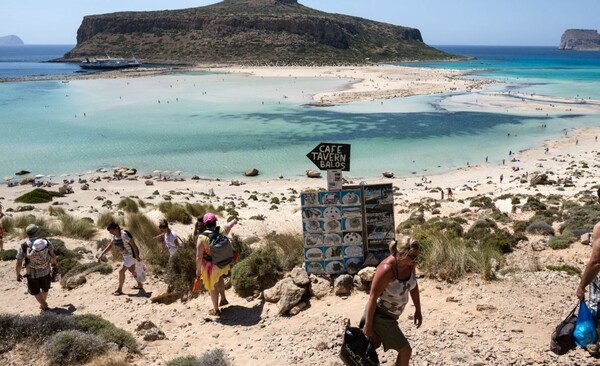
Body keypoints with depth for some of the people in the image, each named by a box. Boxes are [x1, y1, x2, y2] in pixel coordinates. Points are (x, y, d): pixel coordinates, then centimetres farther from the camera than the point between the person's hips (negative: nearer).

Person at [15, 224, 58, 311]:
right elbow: (53, 256, -3)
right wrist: (54, 264, 18)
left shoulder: (23, 247, -19)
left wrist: (18, 274, 5)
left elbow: (18, 264, -13)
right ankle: (43, 303, 48)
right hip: (46, 271, 2)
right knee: (45, 288, 29)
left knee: (35, 290, 26)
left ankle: (44, 305, 23)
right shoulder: (46, 242, -17)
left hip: (32, 274, -2)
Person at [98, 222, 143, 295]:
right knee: (132, 270, 22)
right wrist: (102, 254, -1)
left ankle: (119, 290, 8)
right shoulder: (115, 236, 0)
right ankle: (140, 285, 37)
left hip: (132, 255, -10)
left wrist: (137, 256, -26)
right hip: (126, 255, 10)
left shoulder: (124, 235, -28)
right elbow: (109, 246, 9)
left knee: (121, 271, -7)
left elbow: (133, 245, -27)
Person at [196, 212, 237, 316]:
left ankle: (216, 310, 32)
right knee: (219, 278, 36)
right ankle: (223, 299, 43)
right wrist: (234, 221, 34)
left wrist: (198, 269, -8)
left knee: (212, 286, 16)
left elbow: (199, 256, -23)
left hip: (210, 265, -4)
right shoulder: (221, 230, -15)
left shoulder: (202, 237, -28)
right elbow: (229, 225, 11)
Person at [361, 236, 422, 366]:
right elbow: (373, 298, -27)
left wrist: (418, 310, 9)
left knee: (375, 344, 28)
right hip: (380, 315, -8)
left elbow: (414, 286, 5)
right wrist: (368, 325, -20)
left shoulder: (410, 263, -13)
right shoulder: (387, 269, -34)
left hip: (390, 313, 8)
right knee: (405, 350, 0)